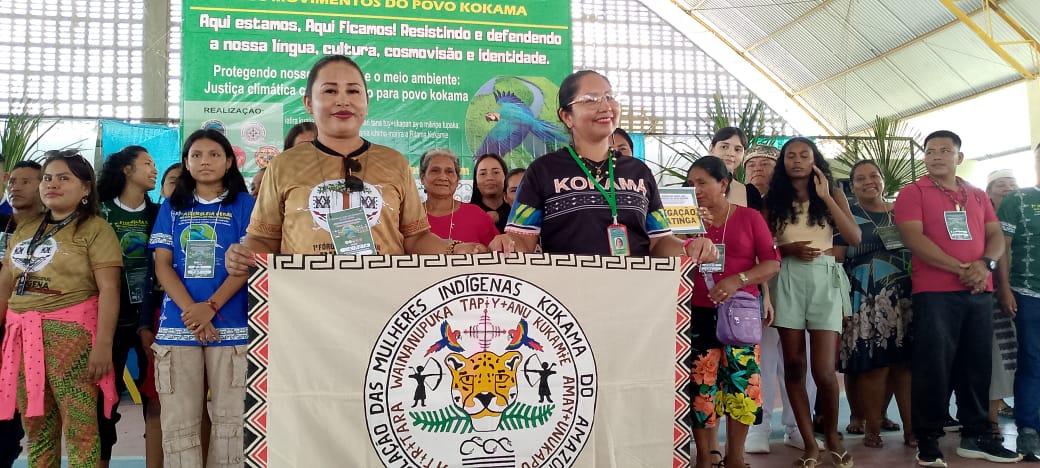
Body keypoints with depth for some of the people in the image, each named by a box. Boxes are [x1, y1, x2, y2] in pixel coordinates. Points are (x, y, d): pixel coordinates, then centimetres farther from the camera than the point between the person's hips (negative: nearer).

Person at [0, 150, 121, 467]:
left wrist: (103, 345, -19)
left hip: (71, 332, -6)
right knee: (36, 427, 12)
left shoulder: (95, 229, -4)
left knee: (79, 427, -7)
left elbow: (109, 289, -11)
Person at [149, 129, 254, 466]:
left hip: (231, 325, -2)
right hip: (177, 324, 2)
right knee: (178, 423, 2)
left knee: (230, 419, -1)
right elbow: (162, 264, 6)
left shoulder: (244, 204, 7)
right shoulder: (172, 207, 14)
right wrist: (190, 309, -10)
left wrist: (210, 307, -14)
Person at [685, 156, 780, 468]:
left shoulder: (749, 218, 3)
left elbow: (773, 263, -3)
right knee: (700, 385, 2)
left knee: (742, 382, 2)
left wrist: (737, 280, -16)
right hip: (699, 314, 1)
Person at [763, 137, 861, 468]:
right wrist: (787, 249, -12)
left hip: (825, 278, -1)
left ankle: (831, 435, 16)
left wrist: (826, 197, -8)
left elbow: (854, 239, -3)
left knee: (823, 369, -8)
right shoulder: (774, 199, 9)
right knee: (794, 364, 1)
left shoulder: (833, 193, 8)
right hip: (788, 280, 1)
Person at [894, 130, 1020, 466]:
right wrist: (960, 269, -16)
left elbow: (995, 235, 12)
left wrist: (985, 264, -11)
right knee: (934, 366, -4)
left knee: (977, 365, 9)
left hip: (979, 293, 5)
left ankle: (975, 436, 20)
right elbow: (913, 238, -11)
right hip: (935, 293, -5)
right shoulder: (912, 193, 1)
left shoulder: (978, 196, 18)